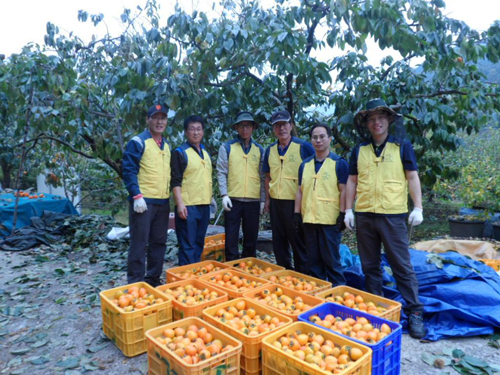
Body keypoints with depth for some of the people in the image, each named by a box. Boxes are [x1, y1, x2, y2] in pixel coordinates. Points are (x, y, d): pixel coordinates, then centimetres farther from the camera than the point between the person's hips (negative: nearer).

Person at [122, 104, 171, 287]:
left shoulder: (166, 145, 16)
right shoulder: (138, 142, -6)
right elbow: (129, 170, -11)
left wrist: (171, 198, 15)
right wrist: (137, 196, -19)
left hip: (163, 202, 7)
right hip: (143, 201, -7)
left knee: (159, 243, 12)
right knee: (139, 244, -1)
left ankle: (154, 279, 25)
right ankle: (135, 283, 11)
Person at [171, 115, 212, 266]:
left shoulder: (206, 152, 15)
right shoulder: (180, 152, -6)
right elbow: (175, 181, -11)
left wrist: (211, 198, 18)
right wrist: (180, 203, -19)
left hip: (204, 205, 7)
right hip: (188, 206, -7)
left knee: (199, 243, 14)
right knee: (188, 245, -3)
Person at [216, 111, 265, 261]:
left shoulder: (259, 149, 10)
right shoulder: (227, 147, 2)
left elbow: (262, 176, 9)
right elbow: (221, 172, -1)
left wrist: (263, 199, 5)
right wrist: (224, 194, -10)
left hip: (253, 200, 3)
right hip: (233, 199, -2)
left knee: (251, 238, 10)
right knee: (231, 238, 3)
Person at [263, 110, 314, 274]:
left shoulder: (303, 147, -6)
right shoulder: (270, 150, 9)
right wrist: (267, 198, 11)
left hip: (297, 202, -5)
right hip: (276, 201, 5)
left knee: (298, 241, 5)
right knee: (278, 241, 14)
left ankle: (302, 273, 20)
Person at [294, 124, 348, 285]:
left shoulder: (339, 163, -2)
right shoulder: (305, 164, 12)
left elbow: (343, 191, -6)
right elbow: (300, 191, 13)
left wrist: (342, 215, -12)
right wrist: (297, 213, 8)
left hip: (330, 220, -5)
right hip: (309, 219, 5)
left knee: (331, 259, 2)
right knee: (313, 260, 13)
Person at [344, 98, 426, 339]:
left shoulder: (402, 146, 3)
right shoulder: (359, 150, 9)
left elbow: (412, 177, 2)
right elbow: (352, 181, 10)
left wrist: (418, 207, -7)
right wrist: (348, 210, 4)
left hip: (393, 215, -3)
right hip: (364, 215, 3)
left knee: (402, 265, 1)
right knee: (370, 266, 12)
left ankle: (415, 312, 14)